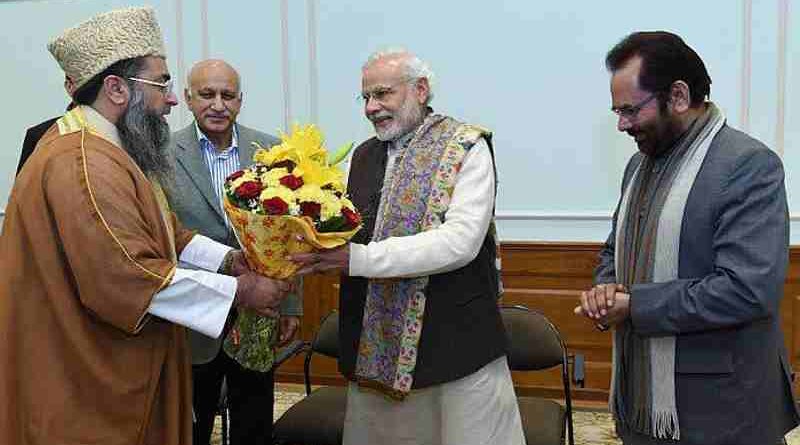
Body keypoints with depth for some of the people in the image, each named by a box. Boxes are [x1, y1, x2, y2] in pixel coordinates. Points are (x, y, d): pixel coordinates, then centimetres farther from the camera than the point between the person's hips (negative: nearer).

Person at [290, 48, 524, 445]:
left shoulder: (466, 146, -8)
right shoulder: (364, 155, 11)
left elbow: (461, 240, -20)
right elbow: (353, 236, 14)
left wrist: (357, 258, -23)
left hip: (457, 344, -5)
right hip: (375, 346, 6)